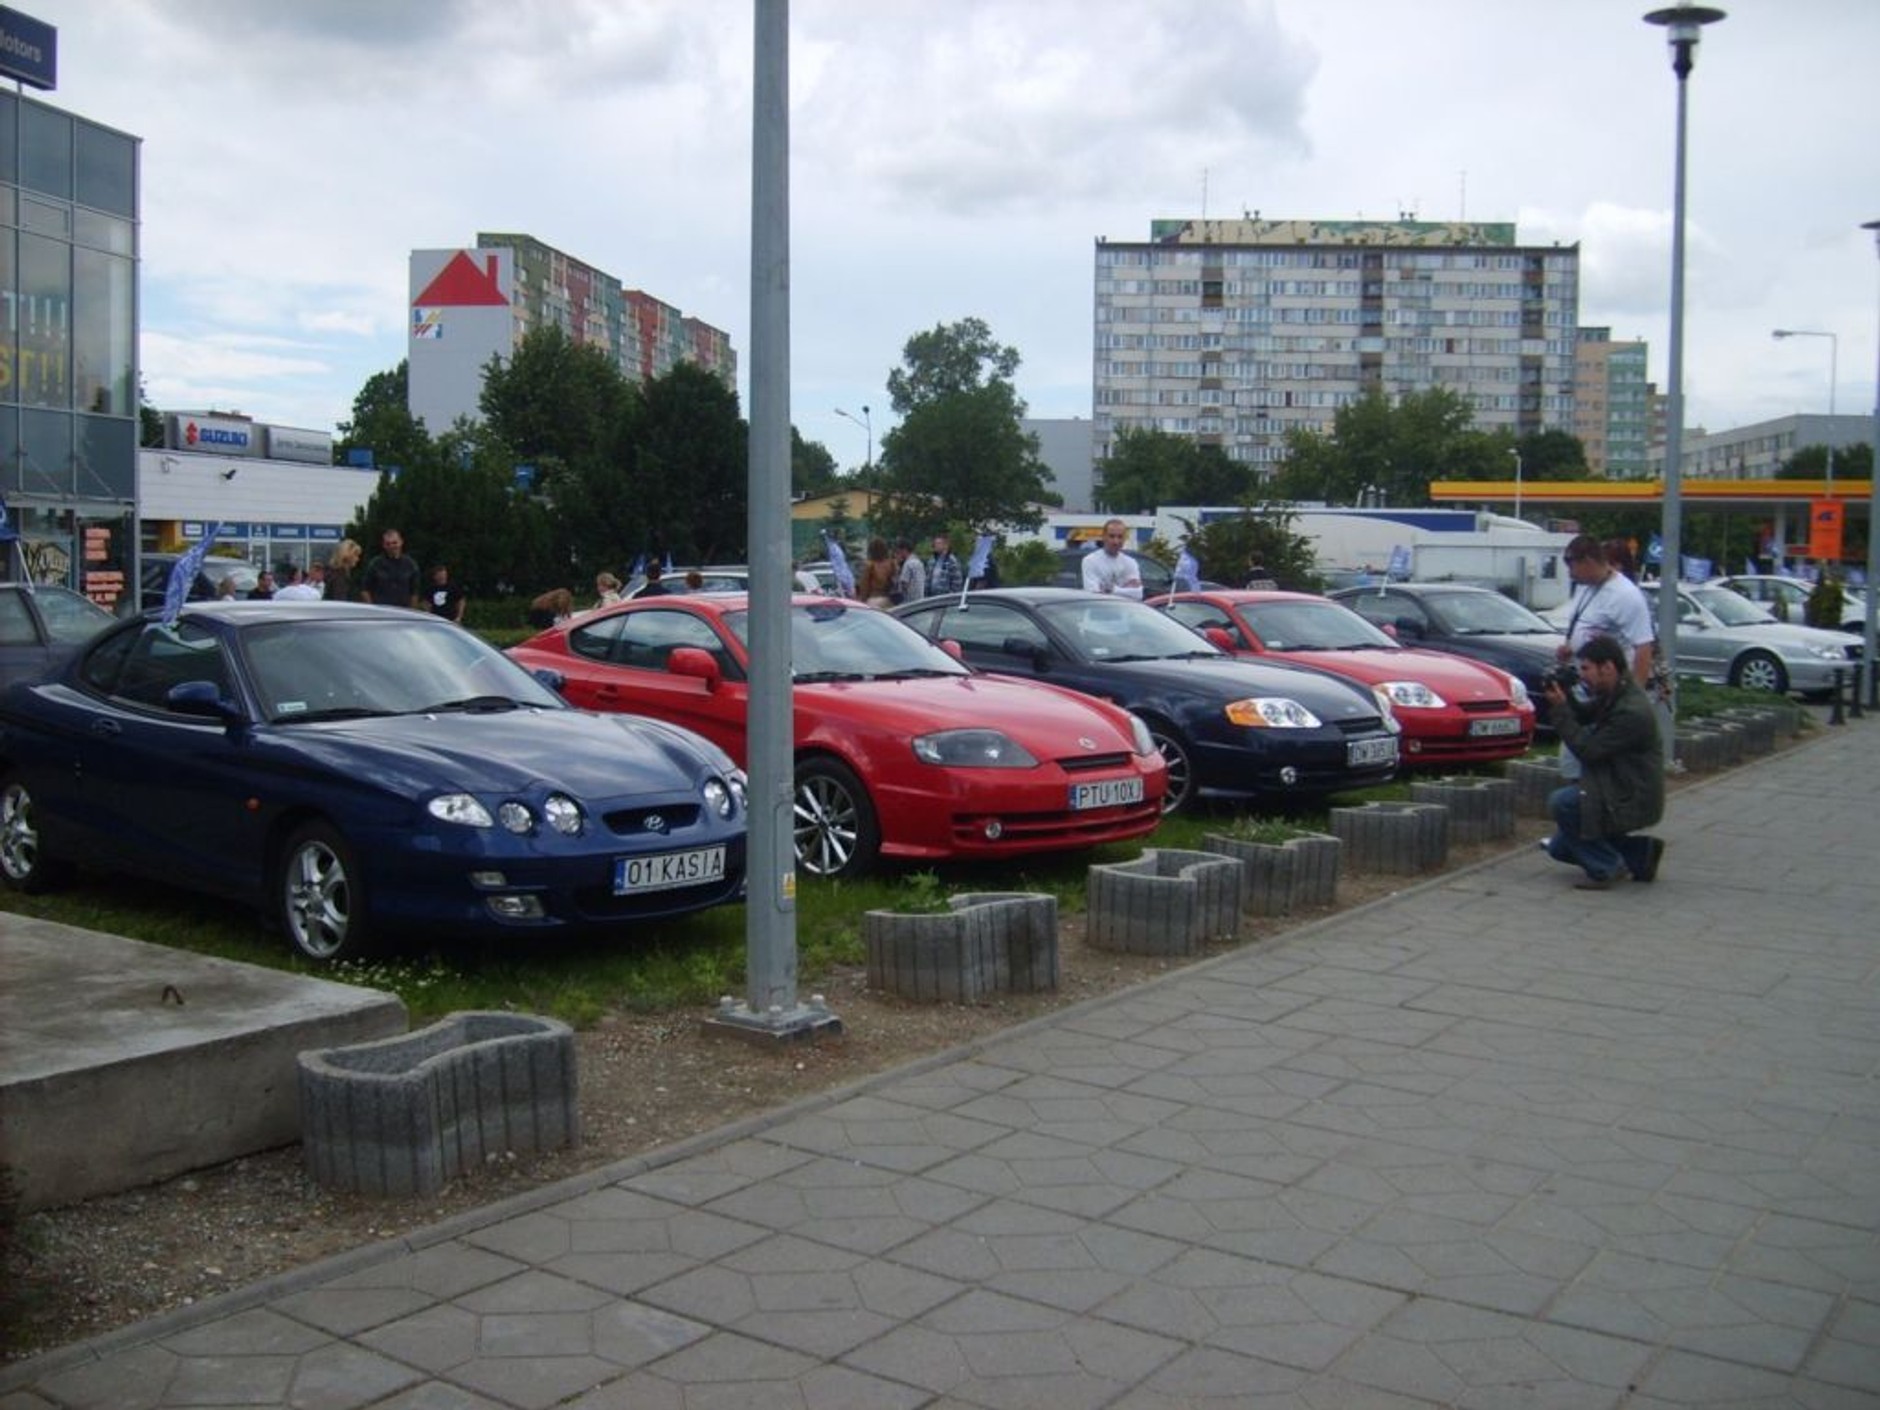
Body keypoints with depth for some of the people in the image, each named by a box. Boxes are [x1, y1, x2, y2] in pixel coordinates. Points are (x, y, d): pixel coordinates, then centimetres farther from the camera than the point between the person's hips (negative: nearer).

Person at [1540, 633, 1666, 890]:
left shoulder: (1632, 712, -27)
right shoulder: (1612, 695, 3)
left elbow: (1588, 750, -24)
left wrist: (1560, 709, -19)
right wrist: (1564, 698, -6)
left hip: (1632, 802, -10)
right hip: (1617, 793, 10)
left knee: (1561, 802, -27)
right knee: (1559, 848, 13)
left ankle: (1604, 868, -14)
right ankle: (1641, 852, 18)